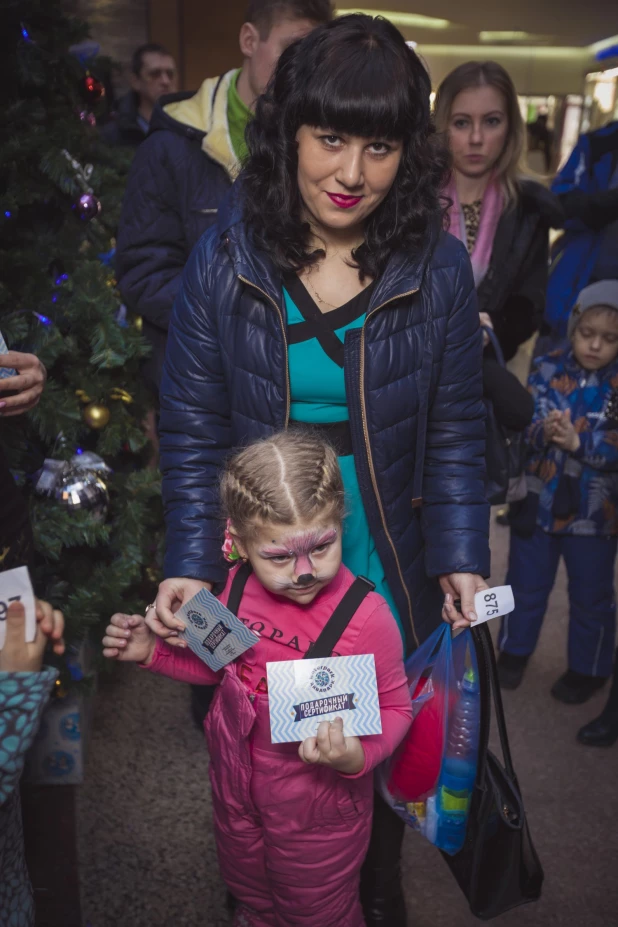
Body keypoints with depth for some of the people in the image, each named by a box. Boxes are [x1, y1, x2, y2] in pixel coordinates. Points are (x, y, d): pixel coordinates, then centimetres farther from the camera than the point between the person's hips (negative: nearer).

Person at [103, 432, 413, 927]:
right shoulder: (238, 586, -16)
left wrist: (357, 757, -35)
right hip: (235, 784, 5)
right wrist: (152, 651, -7)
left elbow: (394, 706, -17)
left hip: (318, 806, -5)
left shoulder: (366, 615, -31)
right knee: (247, 886, 33)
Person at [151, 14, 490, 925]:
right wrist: (191, 562, -15)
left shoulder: (438, 267, -8)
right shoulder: (223, 261, -10)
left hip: (391, 579, 1)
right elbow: (192, 430, -7)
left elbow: (455, 433, -2)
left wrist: (461, 556, -10)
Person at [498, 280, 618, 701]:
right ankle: (515, 650, 41)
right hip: (539, 501, 2)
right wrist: (543, 431, -31)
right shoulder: (547, 369, -5)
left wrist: (579, 442, -30)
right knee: (526, 585, 19)